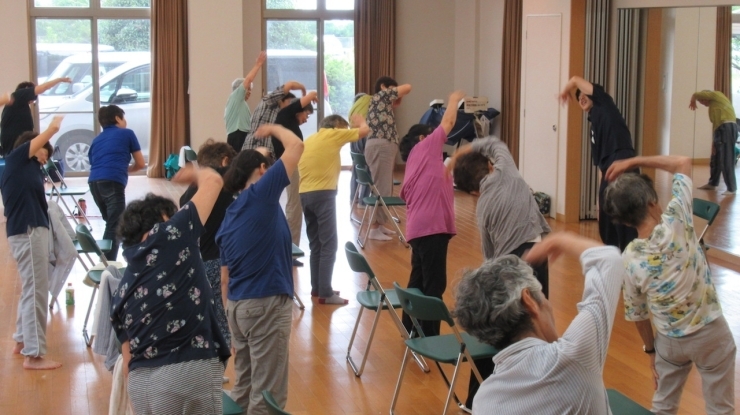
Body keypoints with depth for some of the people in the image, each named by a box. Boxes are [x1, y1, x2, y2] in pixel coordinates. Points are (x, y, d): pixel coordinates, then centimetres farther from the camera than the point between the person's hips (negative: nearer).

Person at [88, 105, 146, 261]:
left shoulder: (96, 140, 28)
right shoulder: (127, 134, 15)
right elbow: (140, 163, 17)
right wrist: (126, 169, 35)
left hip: (94, 182, 6)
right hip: (112, 182, -6)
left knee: (110, 223, 22)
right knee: (114, 227, -9)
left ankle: (105, 261, 25)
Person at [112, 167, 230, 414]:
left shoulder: (123, 289, 17)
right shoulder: (170, 238, 1)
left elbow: (128, 358, 16)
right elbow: (213, 180, 7)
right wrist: (195, 173, 29)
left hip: (140, 383, 7)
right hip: (189, 373, -6)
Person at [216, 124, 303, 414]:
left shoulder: (229, 218, 13)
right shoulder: (261, 193, -7)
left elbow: (225, 280, 15)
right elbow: (296, 146, -8)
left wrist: (231, 321, 21)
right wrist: (273, 129, 11)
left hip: (237, 305, 8)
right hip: (267, 304, -8)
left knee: (244, 389, 16)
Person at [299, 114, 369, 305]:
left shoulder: (309, 140, 21)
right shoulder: (333, 135, 2)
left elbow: (301, 165, 17)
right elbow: (365, 130, 3)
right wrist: (359, 121, 25)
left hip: (304, 194, 7)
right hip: (323, 194, -7)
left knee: (315, 244, 16)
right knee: (328, 245, -5)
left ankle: (317, 287, 21)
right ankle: (325, 293, -7)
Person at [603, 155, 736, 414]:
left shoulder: (629, 259, -14)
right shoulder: (676, 223, -23)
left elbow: (637, 313, -1)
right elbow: (683, 162, -9)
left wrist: (650, 349, 14)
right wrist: (633, 162, -10)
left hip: (669, 341, 2)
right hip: (711, 334, -2)